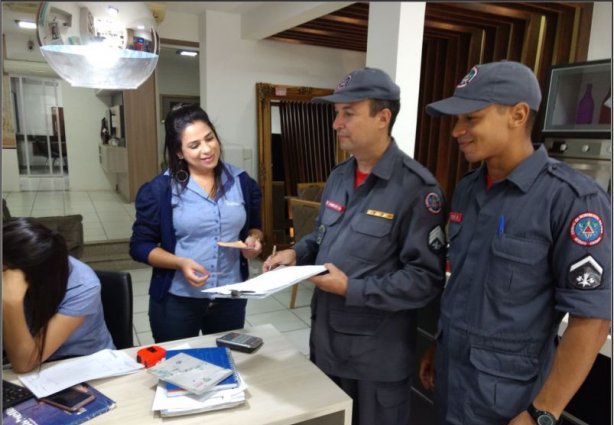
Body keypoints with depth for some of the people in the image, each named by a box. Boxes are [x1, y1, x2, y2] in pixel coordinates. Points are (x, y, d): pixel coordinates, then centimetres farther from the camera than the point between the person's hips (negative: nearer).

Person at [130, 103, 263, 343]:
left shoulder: (241, 182, -1)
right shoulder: (159, 190, -10)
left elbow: (254, 227, 12)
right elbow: (140, 246, -7)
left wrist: (253, 241, -10)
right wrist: (180, 263, -22)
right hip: (176, 301, -2)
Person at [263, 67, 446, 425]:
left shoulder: (416, 187, -20)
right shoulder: (339, 177, 5)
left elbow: (426, 279, -22)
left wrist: (352, 289, -24)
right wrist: (297, 253, -2)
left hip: (378, 353, -7)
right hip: (326, 337, 7)